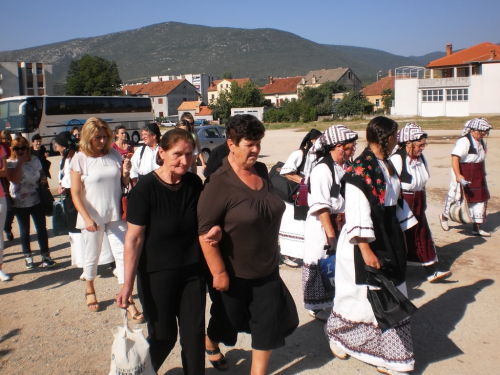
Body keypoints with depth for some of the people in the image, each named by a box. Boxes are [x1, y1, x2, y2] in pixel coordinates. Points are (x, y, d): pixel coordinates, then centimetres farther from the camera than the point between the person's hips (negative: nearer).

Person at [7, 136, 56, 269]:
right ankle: (27, 256, 26)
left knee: (42, 228, 2)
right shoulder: (10, 162, -8)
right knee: (24, 231, 11)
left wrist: (43, 178, -5)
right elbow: (14, 179, -24)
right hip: (20, 203, -1)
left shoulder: (35, 160, 1)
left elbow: (41, 173, 17)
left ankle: (45, 255, 14)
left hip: (36, 201, 2)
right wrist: (20, 162, -22)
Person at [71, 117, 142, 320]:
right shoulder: (80, 159, -7)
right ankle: (90, 290, 41)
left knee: (123, 254, -1)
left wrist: (126, 172, -11)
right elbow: (75, 193, -8)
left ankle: (128, 300, 5)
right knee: (92, 256, 15)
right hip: (92, 217, -2)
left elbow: (123, 183, 11)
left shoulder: (115, 155, 0)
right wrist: (87, 218, -16)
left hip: (115, 215, 2)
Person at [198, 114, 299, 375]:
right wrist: (218, 272, -20)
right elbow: (205, 231, -22)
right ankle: (210, 343, 53)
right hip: (233, 272, -5)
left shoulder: (261, 170, -1)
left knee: (270, 324, 7)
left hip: (267, 269, 5)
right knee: (228, 321, 19)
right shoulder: (219, 183, -22)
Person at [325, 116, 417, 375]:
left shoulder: (386, 166, 9)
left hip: (389, 239, 9)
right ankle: (336, 334, 32)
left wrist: (401, 237, 16)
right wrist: (366, 249, -24)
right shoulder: (360, 169, -18)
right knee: (363, 294, 6)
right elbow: (357, 212, -23)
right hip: (366, 240, -9)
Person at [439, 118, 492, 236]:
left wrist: (482, 173, 26)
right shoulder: (464, 141, -21)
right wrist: (458, 175, -40)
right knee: (457, 197, 4)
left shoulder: (481, 142, 8)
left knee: (481, 199, 7)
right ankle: (444, 217, 32)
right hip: (463, 176, -8)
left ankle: (477, 227, 18)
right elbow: (454, 158, -31)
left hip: (478, 178, 8)